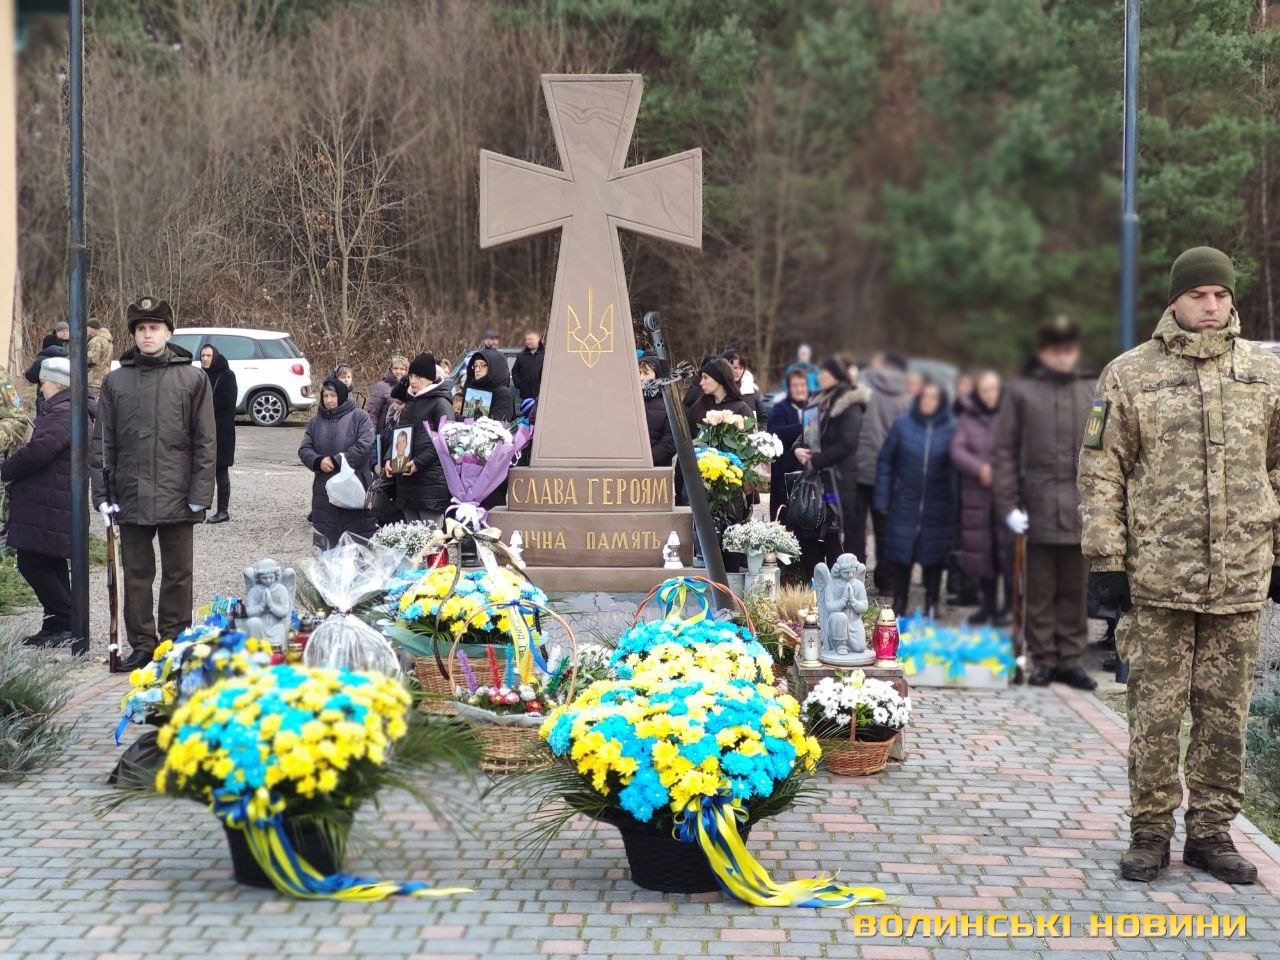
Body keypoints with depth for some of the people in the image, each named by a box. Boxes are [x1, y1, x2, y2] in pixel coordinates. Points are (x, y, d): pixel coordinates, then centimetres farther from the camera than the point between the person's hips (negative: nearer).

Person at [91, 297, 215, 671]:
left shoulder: (193, 379, 0)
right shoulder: (115, 381, 6)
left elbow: (205, 441, -1)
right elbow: (102, 441, 7)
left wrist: (200, 493, -7)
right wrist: (103, 492, 0)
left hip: (177, 496, -2)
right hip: (131, 496, 2)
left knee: (178, 573, 6)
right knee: (136, 573, 8)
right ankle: (141, 644, 16)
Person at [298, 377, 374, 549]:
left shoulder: (359, 417, 0)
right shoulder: (316, 422, 14)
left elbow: (364, 446, -12)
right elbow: (304, 449, 9)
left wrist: (336, 460, -14)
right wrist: (318, 462, -12)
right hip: (324, 491, 4)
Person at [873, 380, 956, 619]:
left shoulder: (951, 429, -3)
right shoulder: (902, 425, -1)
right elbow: (885, 461, 3)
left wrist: (957, 504, -10)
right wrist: (882, 499, 0)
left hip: (937, 508, 0)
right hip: (905, 504, 0)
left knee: (933, 555, 7)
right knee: (901, 554, 3)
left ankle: (931, 604, 21)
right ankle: (899, 604, 16)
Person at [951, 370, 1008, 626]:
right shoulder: (967, 418, 7)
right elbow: (957, 450, -4)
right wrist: (979, 468, -21)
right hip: (977, 496, 3)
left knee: (1007, 550, -5)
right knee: (982, 550, 8)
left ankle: (1009, 607, 5)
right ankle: (987, 604, 21)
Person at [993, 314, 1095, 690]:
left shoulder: (1094, 393, 10)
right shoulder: (1021, 392, 4)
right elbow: (1004, 451, 2)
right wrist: (1008, 504, -5)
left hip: (1082, 510, 2)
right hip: (1039, 508, -2)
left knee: (1074, 590, 7)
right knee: (1040, 591, 3)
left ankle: (1070, 659, 15)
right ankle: (1043, 659, 12)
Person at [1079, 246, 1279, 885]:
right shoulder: (1129, 376, 1)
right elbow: (1101, 473, 1)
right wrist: (1106, 560, -5)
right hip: (1157, 576, -2)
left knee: (1226, 713, 8)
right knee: (1156, 712, 2)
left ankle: (1212, 831, 19)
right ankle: (1150, 832, 14)